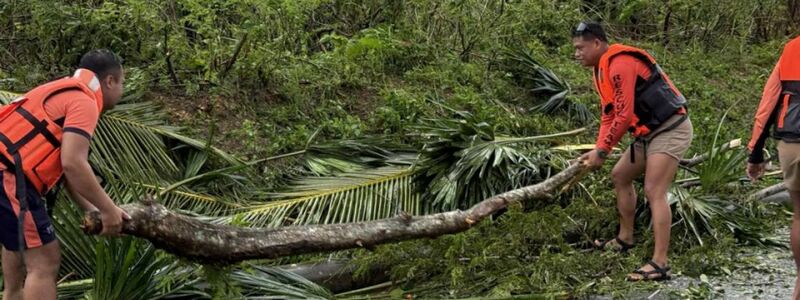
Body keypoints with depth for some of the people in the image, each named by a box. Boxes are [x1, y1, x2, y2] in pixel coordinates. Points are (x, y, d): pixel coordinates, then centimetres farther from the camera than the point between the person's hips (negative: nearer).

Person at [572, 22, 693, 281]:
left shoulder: (620, 64, -20)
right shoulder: (602, 69, 13)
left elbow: (624, 116, -22)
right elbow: (608, 115, 15)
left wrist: (602, 151, -14)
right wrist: (598, 150, 2)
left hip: (670, 129, -11)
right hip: (650, 132, 11)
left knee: (654, 192, -18)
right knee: (620, 177, 19)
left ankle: (659, 264, -20)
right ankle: (625, 239, 32)